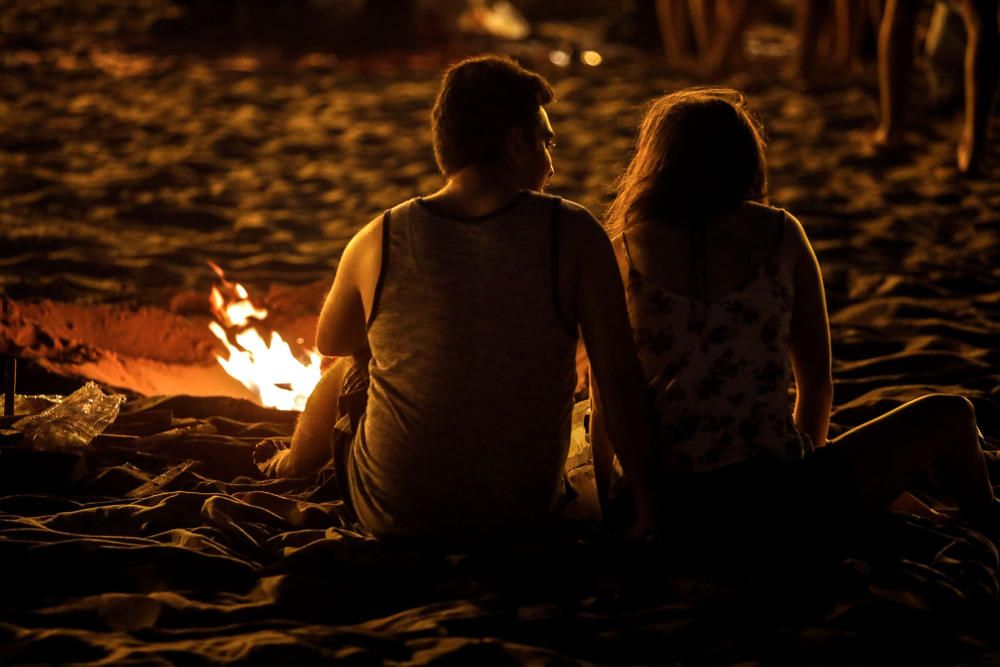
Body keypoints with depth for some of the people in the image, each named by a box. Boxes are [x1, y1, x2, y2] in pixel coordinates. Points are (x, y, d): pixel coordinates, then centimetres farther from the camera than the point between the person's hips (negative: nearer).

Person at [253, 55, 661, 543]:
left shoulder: (377, 242, -11)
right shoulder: (573, 235, -14)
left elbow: (330, 343, 8)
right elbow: (620, 378, -14)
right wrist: (647, 505, -5)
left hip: (392, 516, 0)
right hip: (525, 512, 1)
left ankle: (291, 465, 60)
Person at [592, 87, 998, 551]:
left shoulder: (625, 250, 1)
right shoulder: (779, 233, 0)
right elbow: (817, 382, 7)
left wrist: (602, 496, 21)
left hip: (668, 508, 3)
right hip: (770, 500, -3)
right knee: (950, 418, 21)